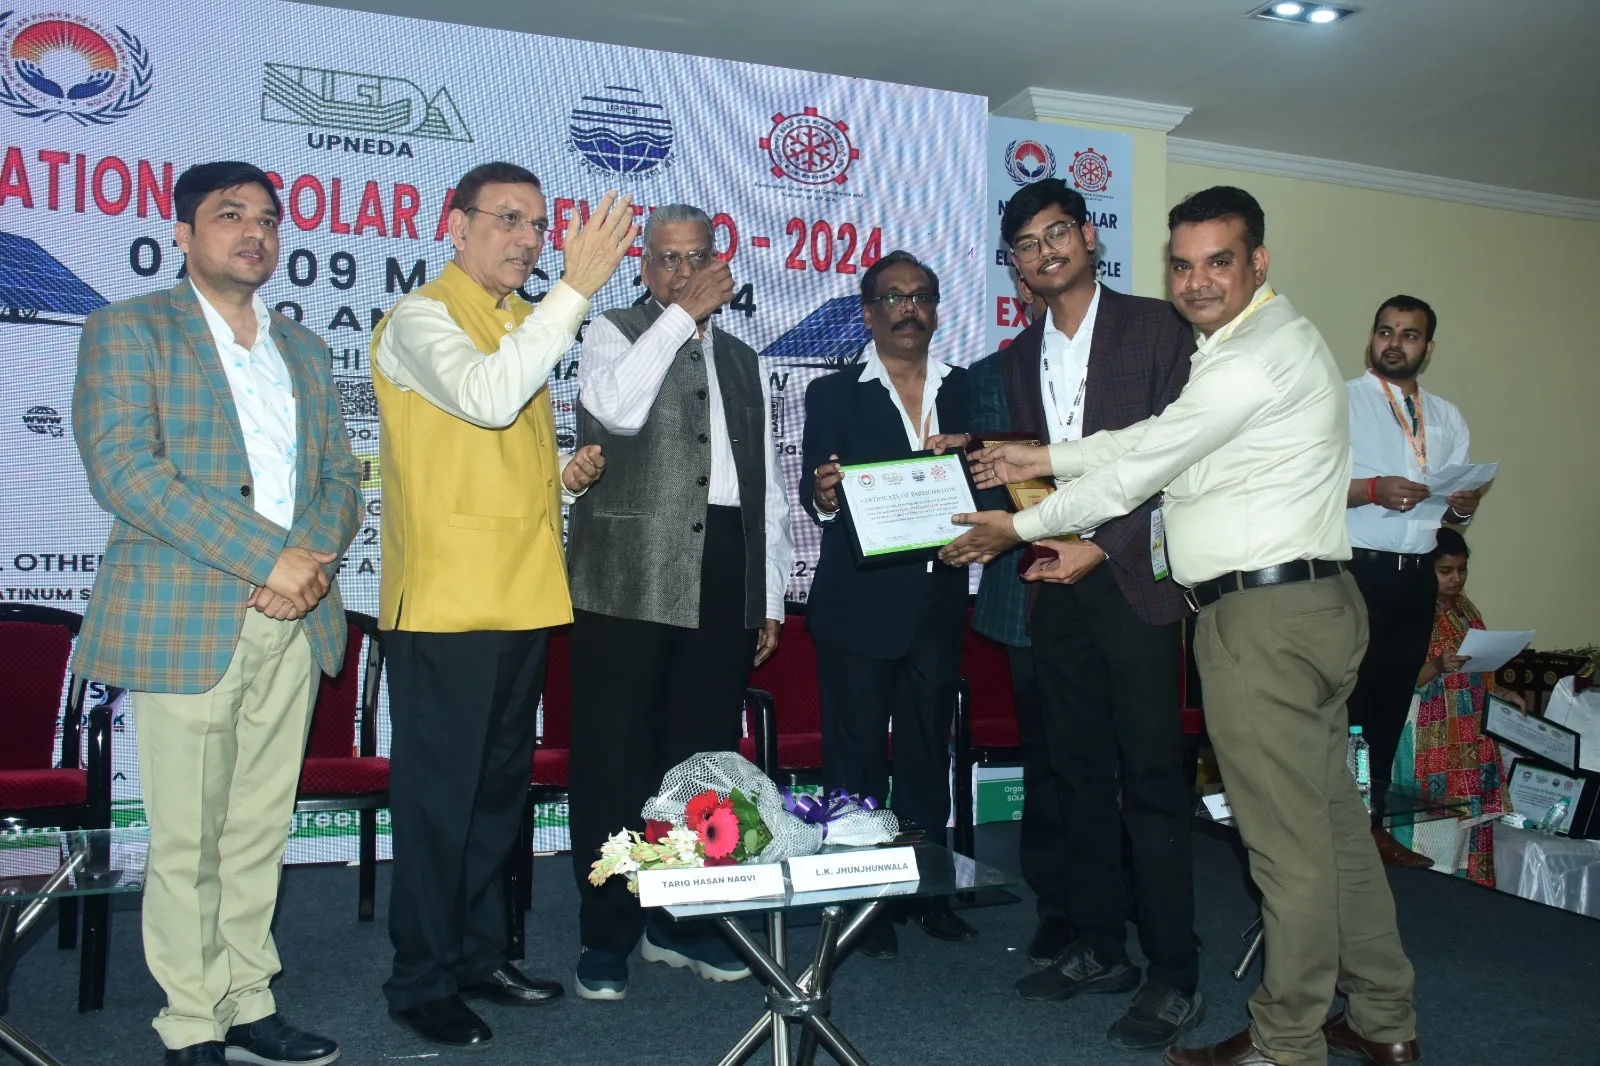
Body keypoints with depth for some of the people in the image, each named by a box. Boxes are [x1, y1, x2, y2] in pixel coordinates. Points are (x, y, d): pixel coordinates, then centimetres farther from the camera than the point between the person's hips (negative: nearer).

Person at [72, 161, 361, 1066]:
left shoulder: (305, 349, 19)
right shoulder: (129, 330, 2)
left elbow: (340, 476, 13)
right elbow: (124, 468, -11)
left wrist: (314, 562, -8)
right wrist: (267, 556, -16)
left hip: (294, 621, 5)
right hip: (186, 624, -5)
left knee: (261, 834, 10)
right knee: (188, 843, 2)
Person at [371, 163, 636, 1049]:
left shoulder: (523, 324, 18)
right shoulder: (421, 319, -7)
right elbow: (485, 397, -28)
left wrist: (565, 472, 6)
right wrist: (576, 287, -26)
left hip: (523, 596, 8)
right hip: (444, 602, -8)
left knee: (499, 786, 16)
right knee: (438, 794, 1)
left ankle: (480, 952, 30)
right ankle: (422, 979, 15)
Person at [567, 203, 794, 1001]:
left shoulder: (743, 361, 20)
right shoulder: (613, 333, 5)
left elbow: (766, 487, 19)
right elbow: (619, 409, -19)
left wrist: (771, 599, 14)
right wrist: (681, 314, -11)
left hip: (724, 576, 5)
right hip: (630, 578, -4)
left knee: (704, 755, 9)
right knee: (615, 758, 0)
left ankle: (682, 920, 23)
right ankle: (605, 932, 13)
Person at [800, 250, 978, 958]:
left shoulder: (965, 391, 12)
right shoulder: (833, 394, 4)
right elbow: (817, 492, -8)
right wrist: (823, 495, -30)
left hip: (938, 603, 3)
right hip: (859, 605, -3)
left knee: (928, 751, 11)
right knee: (857, 756, 2)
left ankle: (927, 890, 24)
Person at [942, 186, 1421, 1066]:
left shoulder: (1260, 355, -16)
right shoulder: (1248, 343, 18)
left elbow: (1143, 464, -12)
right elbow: (1155, 440, 22)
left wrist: (1022, 527, -1)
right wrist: (1048, 459, 20)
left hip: (1266, 616, -11)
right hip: (1309, 605, 11)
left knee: (1286, 841, -1)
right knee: (1332, 820, 16)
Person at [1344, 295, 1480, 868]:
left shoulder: (1448, 418, 18)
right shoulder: (1340, 401, -1)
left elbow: (1454, 510, 18)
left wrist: (1464, 506, -4)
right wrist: (1372, 489, -24)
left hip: (1417, 578, 6)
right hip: (1355, 572, -6)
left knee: (1392, 703, 12)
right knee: (1344, 702, -6)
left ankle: (1373, 823, 23)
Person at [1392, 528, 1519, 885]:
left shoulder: (1465, 609, 15)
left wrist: (1498, 692, 7)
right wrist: (1437, 665, -30)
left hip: (1472, 741, 7)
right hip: (1432, 744, -7)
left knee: (1476, 816, 0)